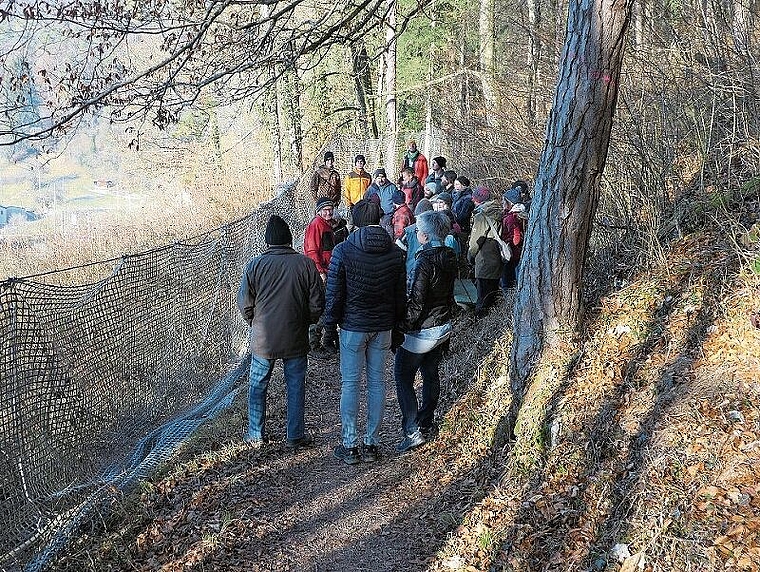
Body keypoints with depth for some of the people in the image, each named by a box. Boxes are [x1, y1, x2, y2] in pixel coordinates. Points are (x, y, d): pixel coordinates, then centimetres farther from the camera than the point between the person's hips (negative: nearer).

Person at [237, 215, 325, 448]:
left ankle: (255, 435, 22)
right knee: (296, 386, 12)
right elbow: (317, 303, -4)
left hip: (263, 339, 0)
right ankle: (296, 435, 18)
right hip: (295, 340, 0)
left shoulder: (255, 265, -7)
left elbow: (245, 304, -3)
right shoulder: (305, 264, -7)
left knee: (257, 386, 15)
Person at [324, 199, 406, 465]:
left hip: (353, 326, -3)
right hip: (382, 327, 3)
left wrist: (329, 323, 0)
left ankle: (350, 445, 7)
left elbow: (334, 293, -10)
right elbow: (400, 294, 6)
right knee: (377, 383, 10)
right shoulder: (394, 253, 0)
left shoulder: (343, 251, -12)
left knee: (350, 383, 4)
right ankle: (372, 443, 15)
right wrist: (397, 323, 16)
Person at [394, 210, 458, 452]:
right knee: (431, 375, 19)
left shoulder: (426, 262, -23)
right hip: (443, 326, 9)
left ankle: (413, 431, -5)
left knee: (403, 378, -1)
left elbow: (416, 302, -22)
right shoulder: (449, 258, 3)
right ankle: (427, 424, 29)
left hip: (422, 330, -9)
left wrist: (405, 327, -14)